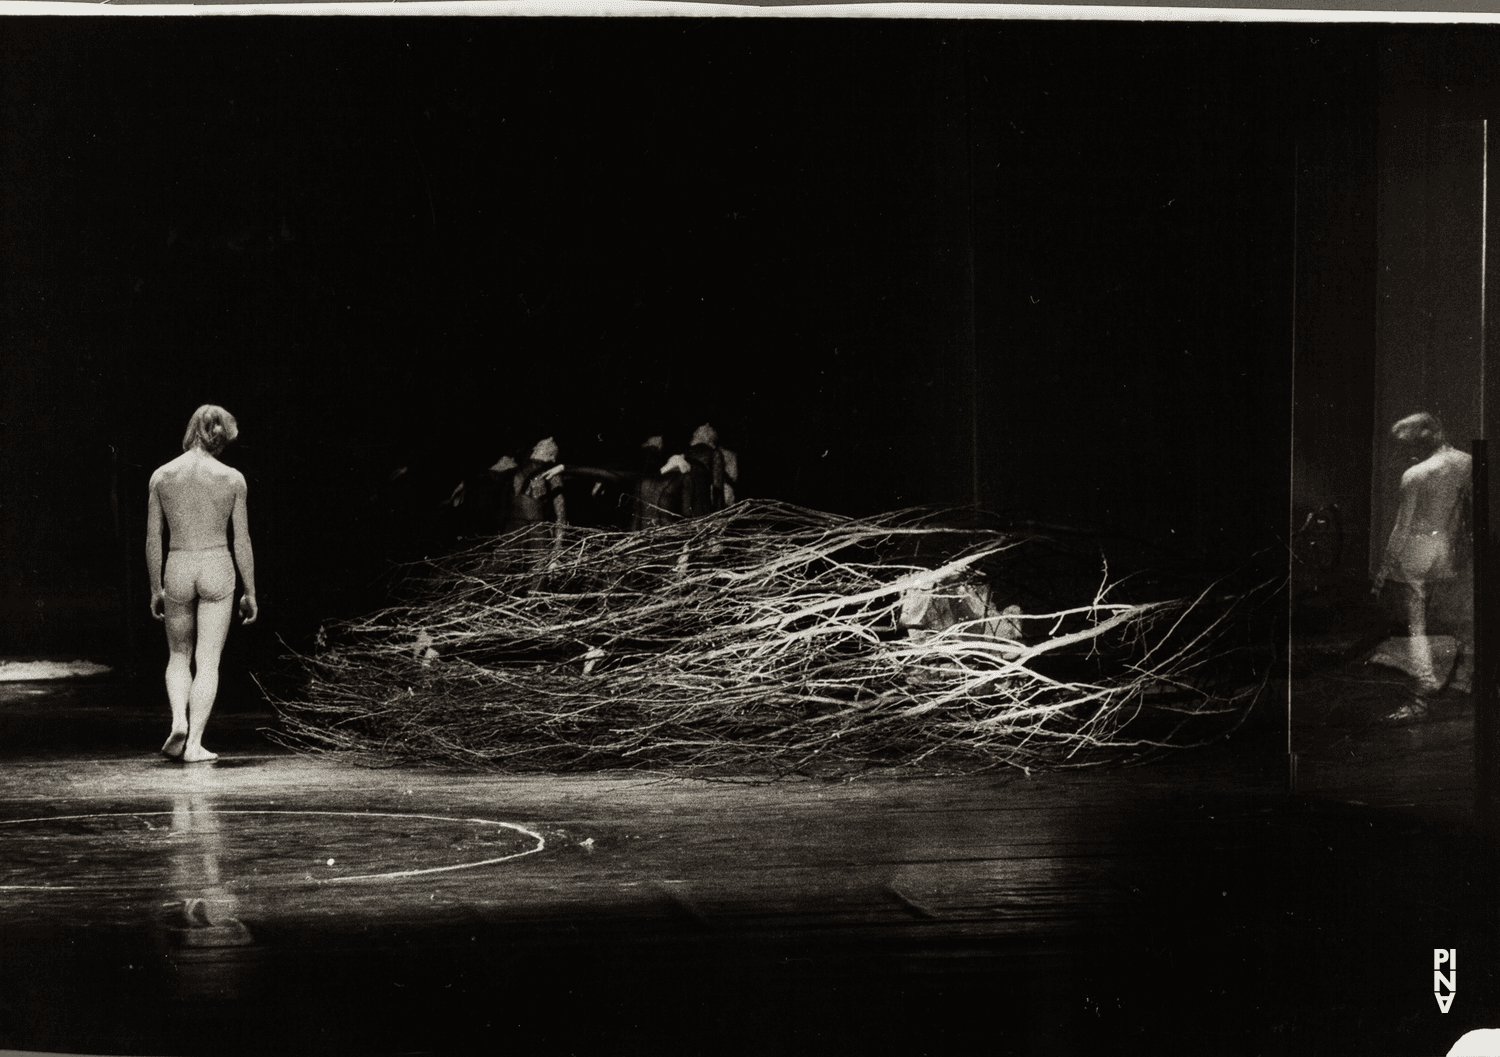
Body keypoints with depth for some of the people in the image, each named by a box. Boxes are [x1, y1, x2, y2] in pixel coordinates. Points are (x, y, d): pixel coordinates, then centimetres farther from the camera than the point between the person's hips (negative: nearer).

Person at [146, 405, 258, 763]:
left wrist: (156, 589, 13)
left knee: (179, 656, 19)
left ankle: (179, 721, -3)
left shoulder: (162, 476, -1)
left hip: (177, 571, 1)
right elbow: (242, 542, -1)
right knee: (208, 662, 4)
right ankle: (194, 744, -1)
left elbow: (153, 539, 3)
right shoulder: (232, 478, -4)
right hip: (217, 569, -1)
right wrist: (250, 593, 7)